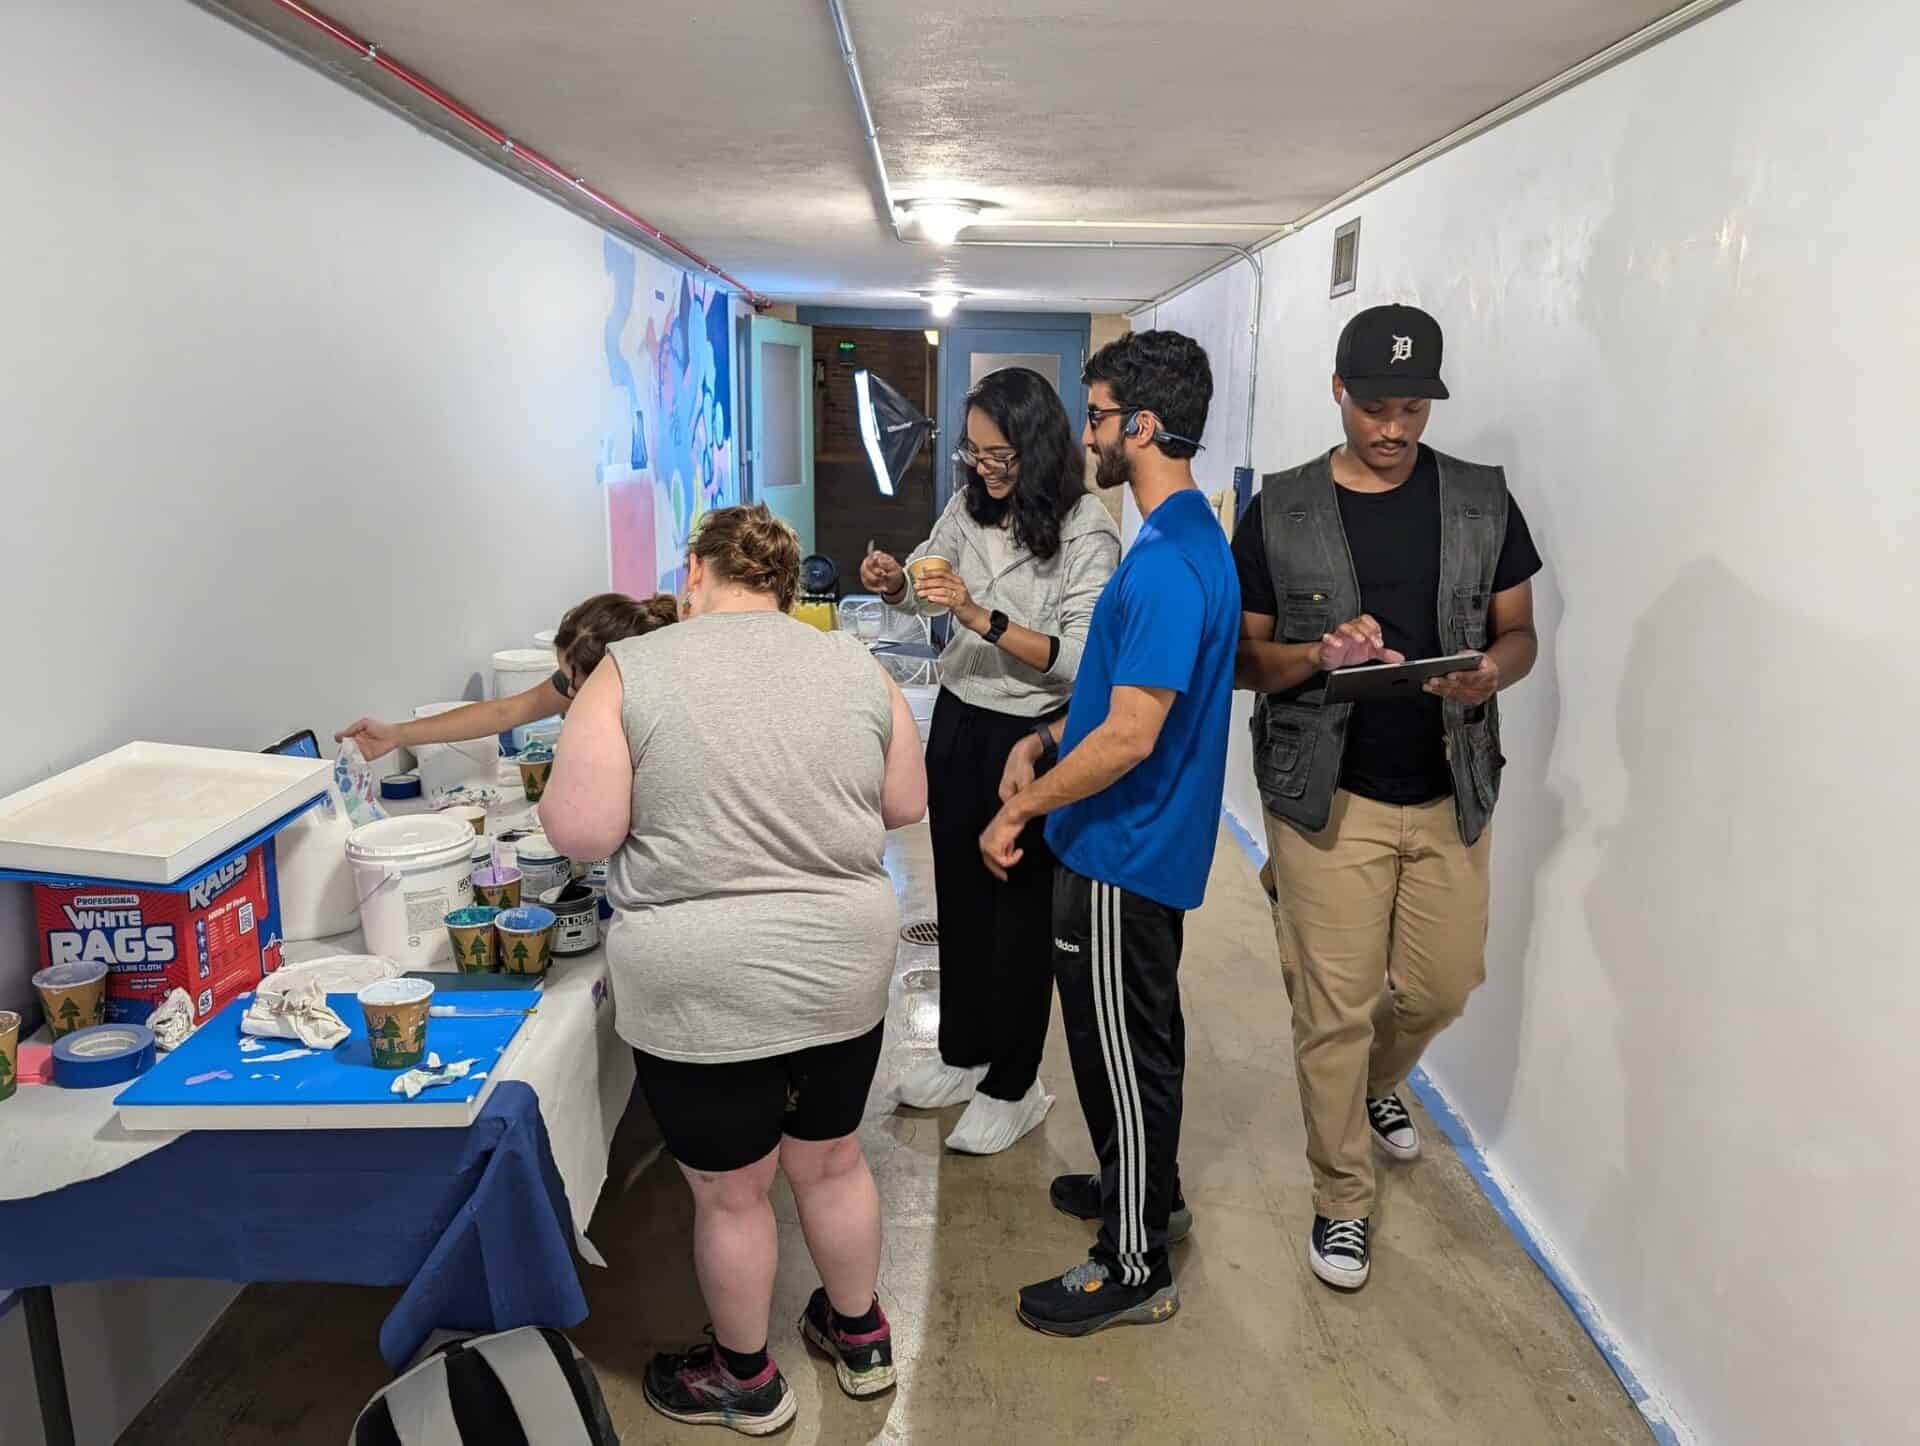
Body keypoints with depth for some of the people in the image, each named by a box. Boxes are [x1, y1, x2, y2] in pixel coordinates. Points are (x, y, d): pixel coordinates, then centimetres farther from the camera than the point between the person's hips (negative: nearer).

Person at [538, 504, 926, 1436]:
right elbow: (905, 805, 8)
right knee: (832, 1163, 24)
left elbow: (578, 833, -13)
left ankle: (745, 1379, 38)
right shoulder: (855, 666, 0)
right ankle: (860, 1337, 44)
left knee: (729, 1194, 16)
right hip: (843, 971, 4)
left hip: (701, 988, -4)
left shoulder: (631, 671, -10)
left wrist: (668, 810, 6)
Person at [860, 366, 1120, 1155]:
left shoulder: (1086, 533, -18)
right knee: (959, 894, 18)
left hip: (1031, 737, -6)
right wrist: (894, 584, -7)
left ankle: (1013, 1087, 25)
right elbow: (924, 582, 15)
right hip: (958, 720, 6)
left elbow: (1078, 660, -23)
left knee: (1021, 908, 7)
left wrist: (981, 617, -30)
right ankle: (963, 1052, 37)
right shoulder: (969, 507, -1)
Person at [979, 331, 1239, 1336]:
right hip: (1140, 842, 10)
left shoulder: (1169, 564, -25)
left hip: (1125, 852, -10)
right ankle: (1142, 1187, 44)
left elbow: (1130, 735, -28)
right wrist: (1046, 741, 6)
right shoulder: (1184, 537, 8)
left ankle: (1135, 1268, 21)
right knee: (1136, 1039, 24)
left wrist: (1018, 812, -17)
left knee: (1124, 1050, 4)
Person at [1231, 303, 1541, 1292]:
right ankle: (1342, 1200, 24)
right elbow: (1241, 659, -1)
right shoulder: (1280, 512, -4)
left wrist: (1493, 670, -17)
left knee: (1441, 988, 14)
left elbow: (1519, 632, 7)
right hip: (1328, 796, -3)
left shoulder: (1482, 500, 2)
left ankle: (1378, 1083, 49)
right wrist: (1319, 654, -22)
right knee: (1334, 1011, 2)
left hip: (1450, 795, 3)